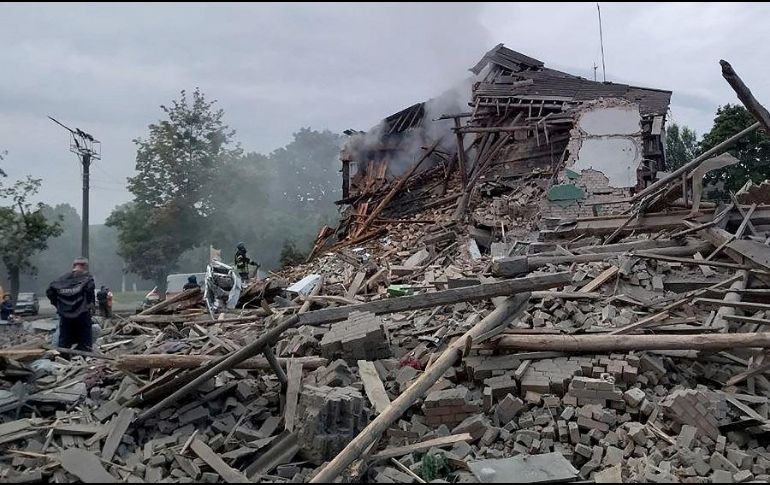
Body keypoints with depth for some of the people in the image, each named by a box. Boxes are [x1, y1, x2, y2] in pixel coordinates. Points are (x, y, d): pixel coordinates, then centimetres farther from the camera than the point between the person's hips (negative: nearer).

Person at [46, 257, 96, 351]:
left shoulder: (63, 278, 11)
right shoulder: (87, 277, -1)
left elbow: (49, 291, 2)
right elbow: (90, 288, -21)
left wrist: (57, 303, 11)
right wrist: (91, 303, -7)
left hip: (64, 315, 4)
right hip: (82, 314, -4)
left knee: (63, 344, 12)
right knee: (84, 344, 2)